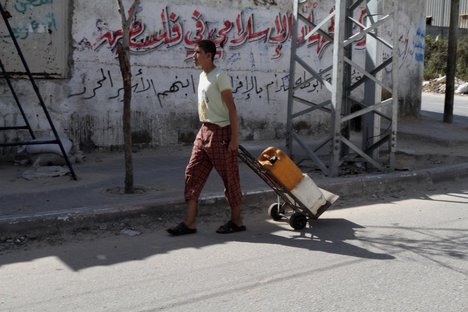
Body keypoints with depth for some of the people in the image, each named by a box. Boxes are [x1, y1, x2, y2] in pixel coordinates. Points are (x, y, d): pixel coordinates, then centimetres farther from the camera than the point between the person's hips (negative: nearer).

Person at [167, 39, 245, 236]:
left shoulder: (220, 77, -13)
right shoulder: (202, 76, 13)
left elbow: (231, 107, -16)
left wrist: (234, 136, -19)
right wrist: (205, 130, 20)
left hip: (221, 133, -9)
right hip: (204, 131, 9)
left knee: (229, 177, 2)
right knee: (192, 174, 3)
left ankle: (236, 221, 14)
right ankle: (190, 223, 6)